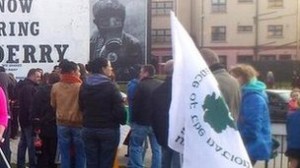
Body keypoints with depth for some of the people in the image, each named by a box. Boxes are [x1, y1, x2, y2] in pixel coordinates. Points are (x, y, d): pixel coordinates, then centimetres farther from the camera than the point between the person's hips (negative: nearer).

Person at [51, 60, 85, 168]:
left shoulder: (55, 87, 0)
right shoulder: (81, 86, -12)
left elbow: (53, 105, 11)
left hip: (62, 123, 3)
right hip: (78, 123, -3)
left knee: (65, 155, 8)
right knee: (80, 155, 9)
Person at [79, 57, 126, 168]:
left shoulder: (84, 86, 4)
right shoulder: (110, 86, -15)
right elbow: (119, 109, -17)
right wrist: (123, 121, 2)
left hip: (88, 129, 5)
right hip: (109, 129, -5)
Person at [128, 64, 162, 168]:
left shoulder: (142, 85, -10)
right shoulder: (160, 85, 9)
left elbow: (136, 104, -11)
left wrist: (133, 119, -2)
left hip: (142, 122, -5)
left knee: (135, 147, 4)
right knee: (156, 149, 10)